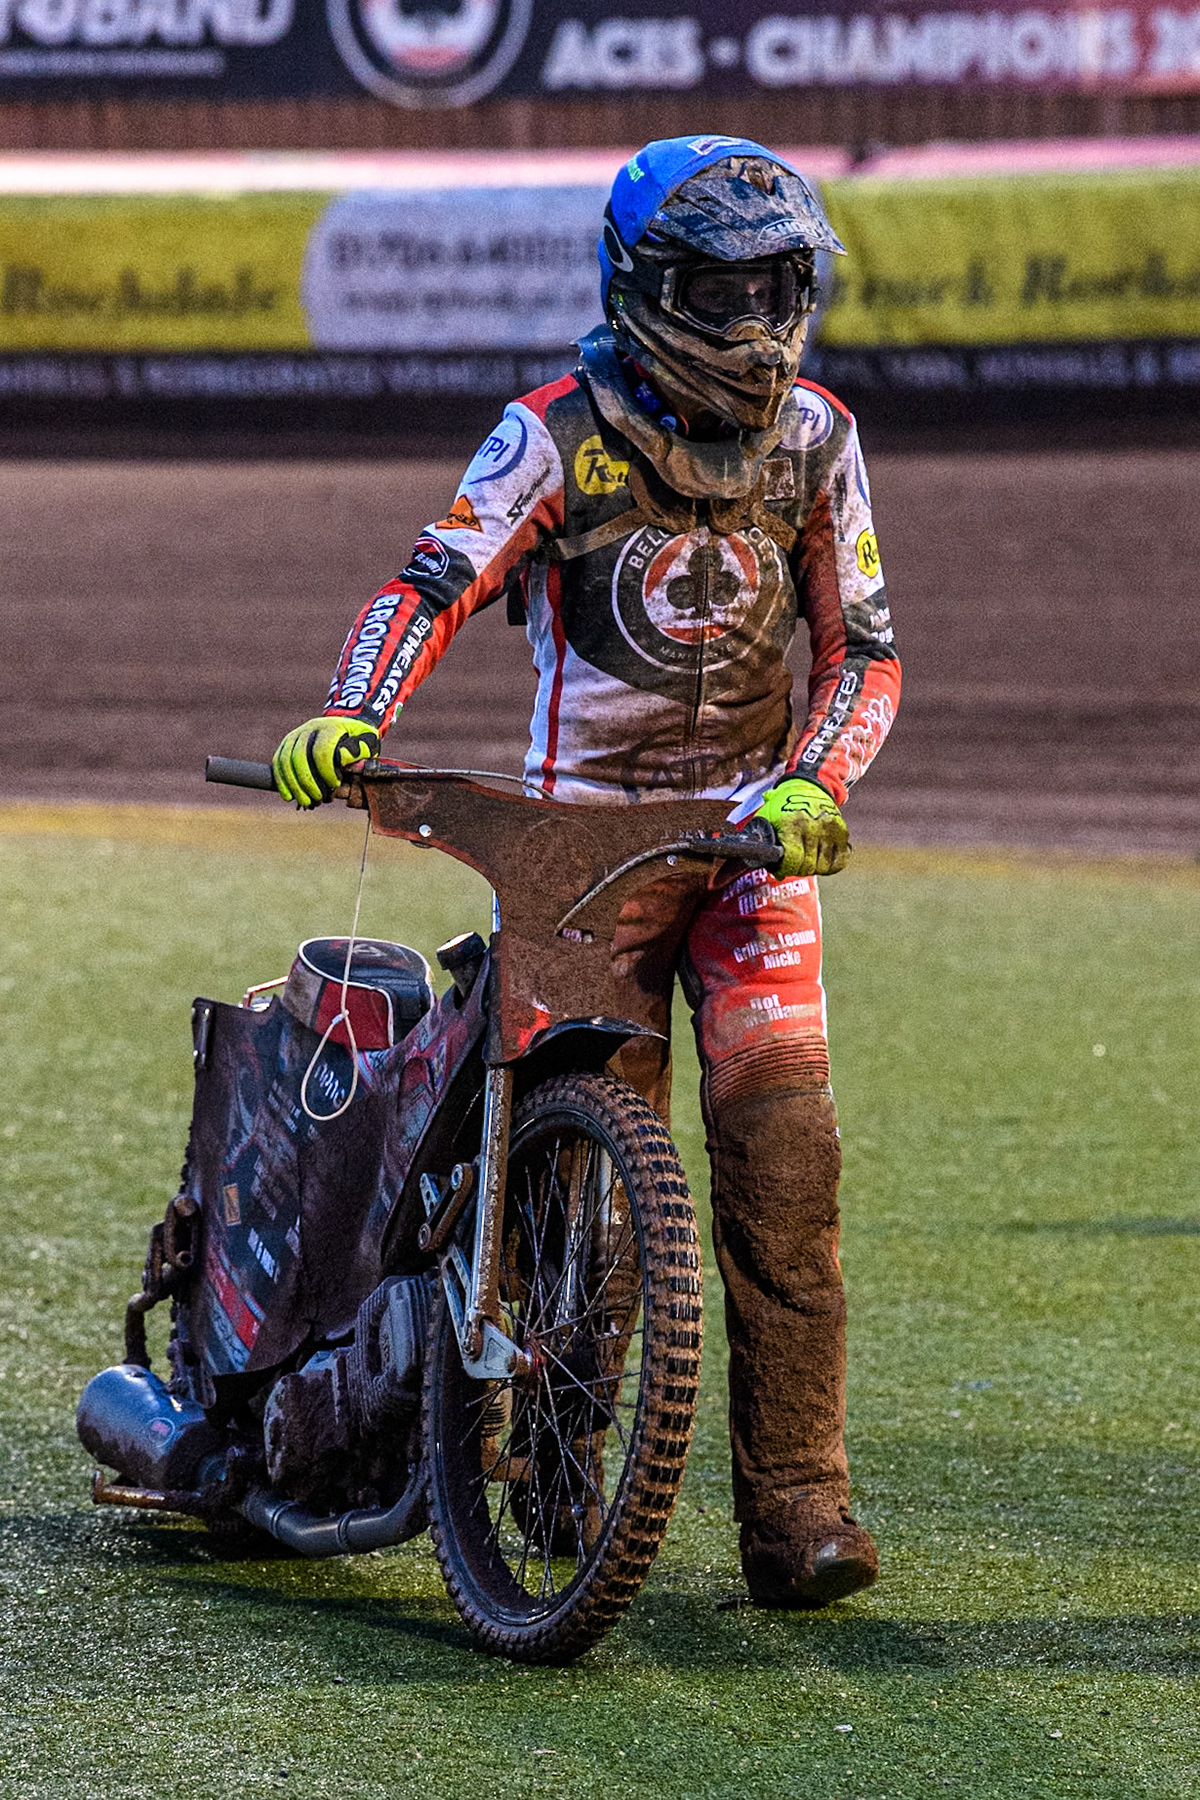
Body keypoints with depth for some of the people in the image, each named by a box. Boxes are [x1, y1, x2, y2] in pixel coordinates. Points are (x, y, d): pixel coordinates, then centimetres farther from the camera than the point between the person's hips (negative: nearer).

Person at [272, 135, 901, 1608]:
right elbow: (437, 578, -17)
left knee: (781, 1146, -13)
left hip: (753, 833, 2)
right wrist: (349, 716, -34)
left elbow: (862, 649, 6)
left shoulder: (813, 441, 5)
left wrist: (813, 785, -12)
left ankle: (795, 1500, -13)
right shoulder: (563, 433, -6)